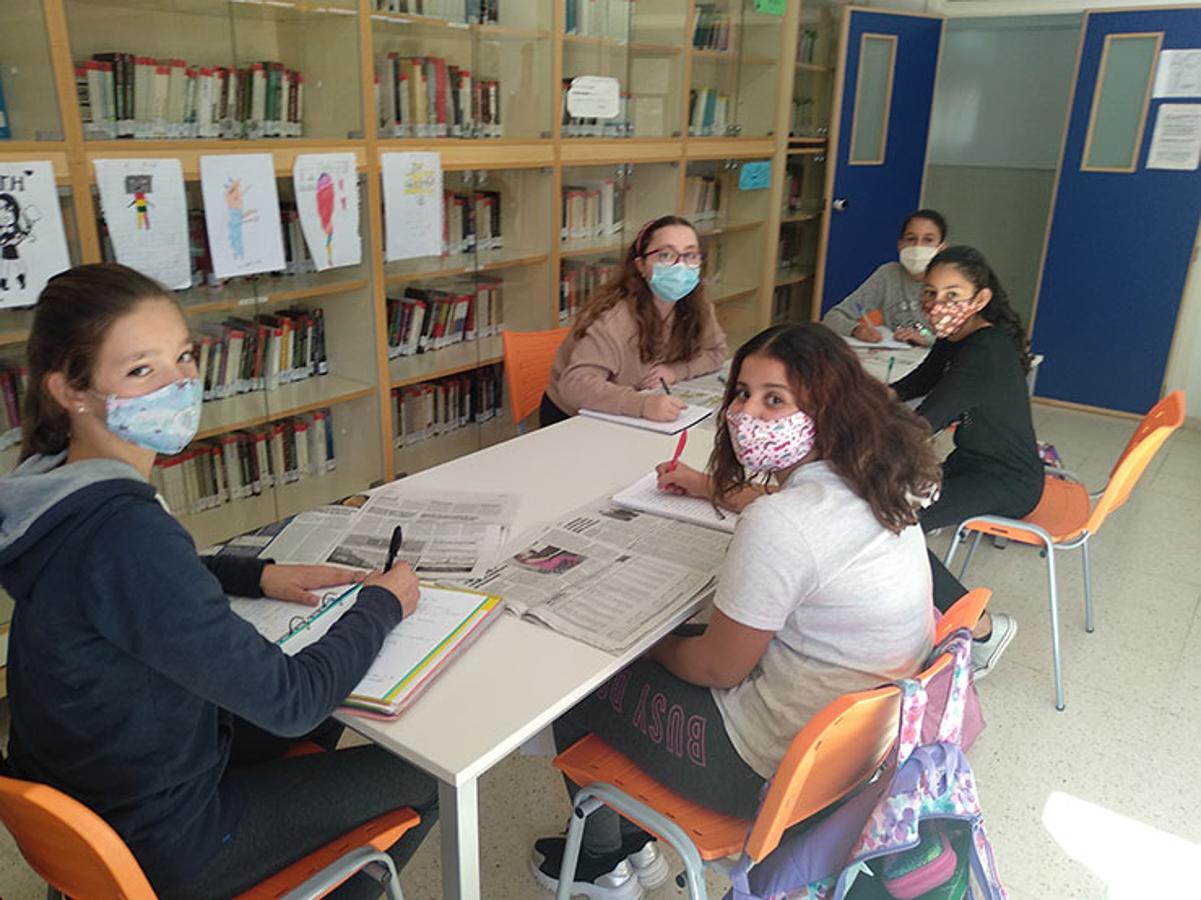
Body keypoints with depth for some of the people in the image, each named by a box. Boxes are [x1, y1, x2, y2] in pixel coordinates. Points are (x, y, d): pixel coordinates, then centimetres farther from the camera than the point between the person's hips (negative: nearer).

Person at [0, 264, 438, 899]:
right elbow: (290, 699, -29)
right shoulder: (121, 531, -36)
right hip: (155, 847, -8)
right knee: (425, 779, 6)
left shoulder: (61, 491, -7)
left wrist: (260, 576, 2)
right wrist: (383, 604, -13)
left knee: (317, 720, 26)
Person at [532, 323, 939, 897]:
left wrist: (652, 647, 0)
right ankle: (633, 844, 37)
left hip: (776, 763, -9)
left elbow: (718, 667, -20)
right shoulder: (863, 477, -5)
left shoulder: (777, 526, -33)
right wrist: (710, 487, 28)